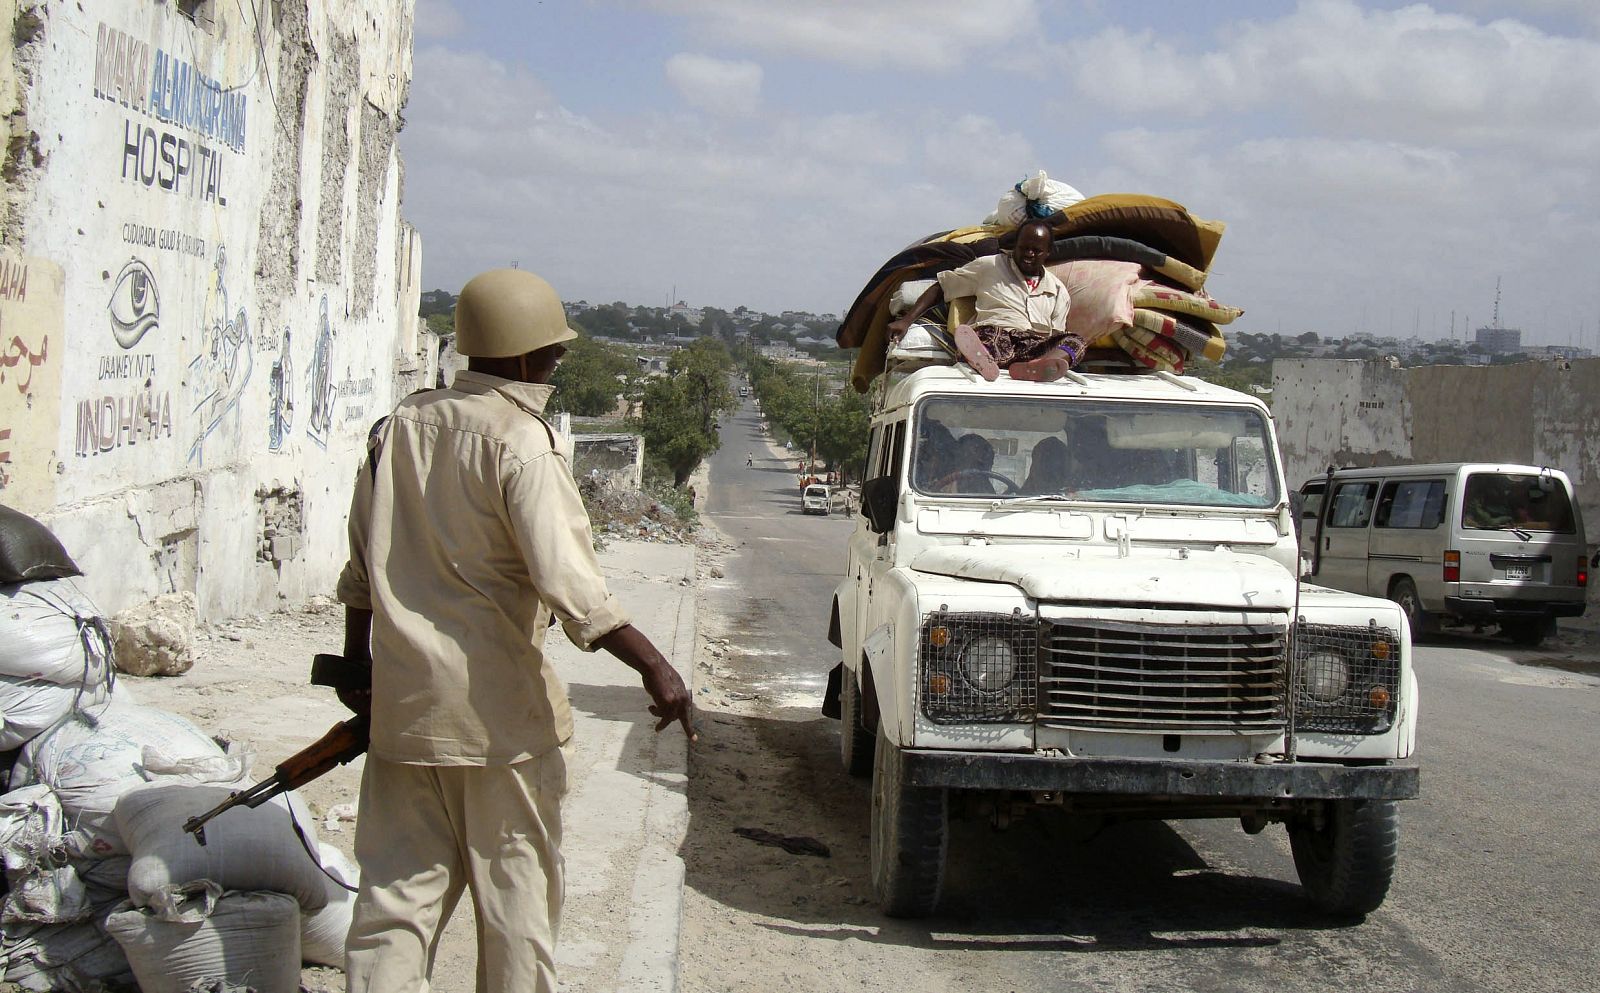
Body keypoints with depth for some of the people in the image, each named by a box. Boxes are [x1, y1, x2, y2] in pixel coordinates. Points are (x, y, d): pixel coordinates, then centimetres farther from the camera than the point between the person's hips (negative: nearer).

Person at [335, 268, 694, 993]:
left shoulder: (402, 425, 8)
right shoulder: (522, 442, -13)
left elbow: (362, 569, 14)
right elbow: (569, 583, -21)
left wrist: (356, 664, 24)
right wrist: (655, 668, -17)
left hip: (403, 702, 6)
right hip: (498, 711, -6)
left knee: (398, 891, 10)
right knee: (516, 891, 8)